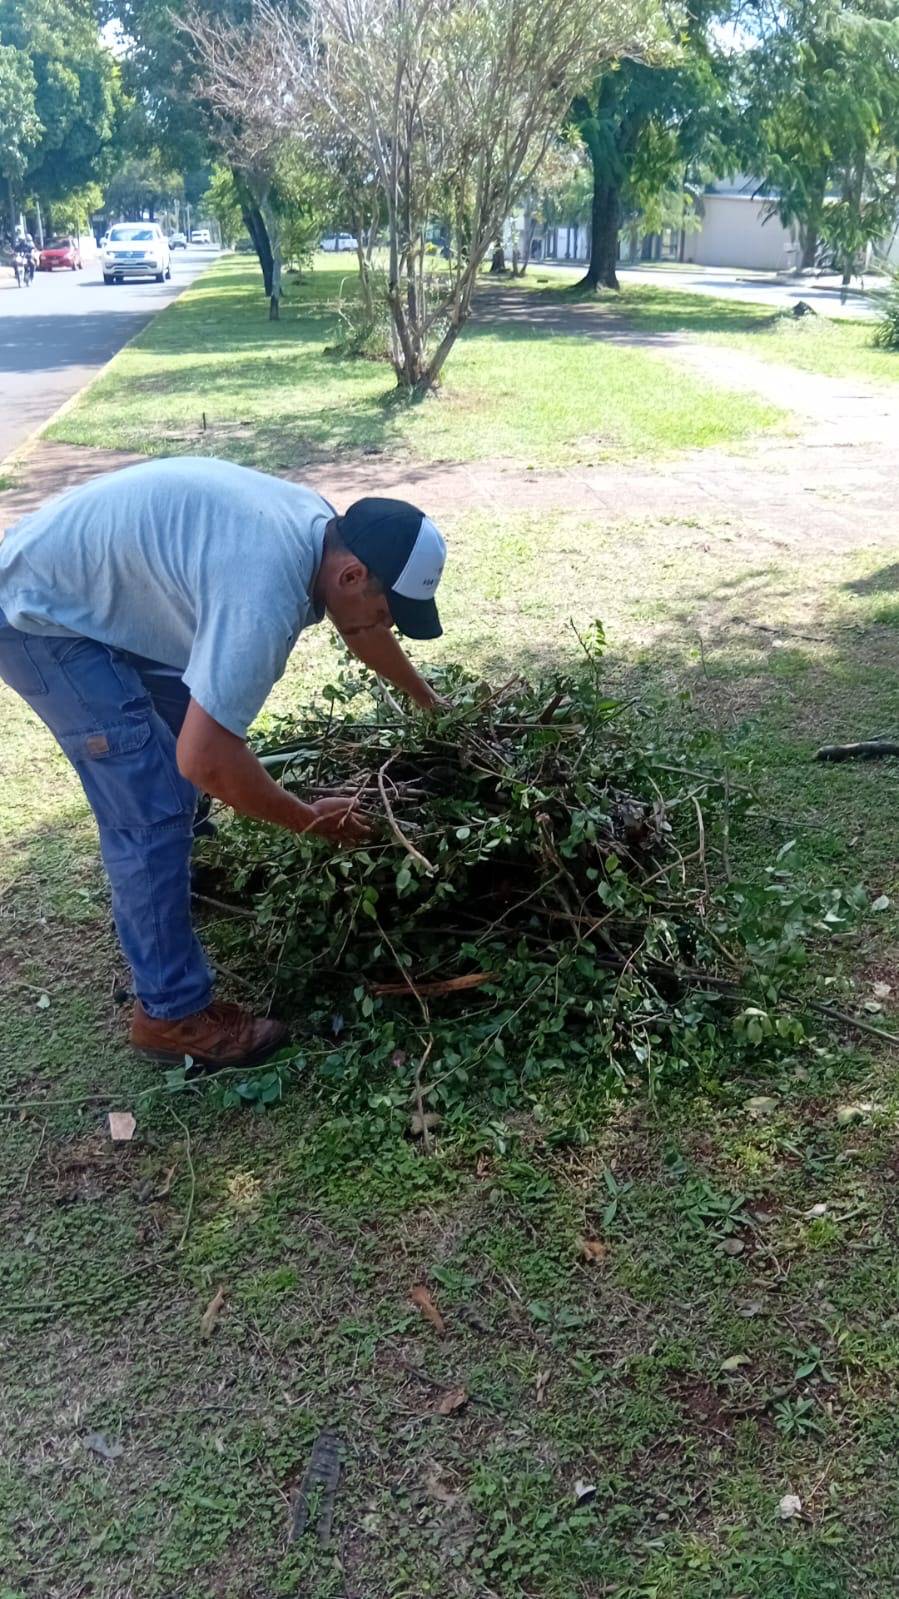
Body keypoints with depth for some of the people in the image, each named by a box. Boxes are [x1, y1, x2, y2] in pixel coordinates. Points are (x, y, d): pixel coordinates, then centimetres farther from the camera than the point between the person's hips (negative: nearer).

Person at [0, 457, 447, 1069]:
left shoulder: (321, 529, -3)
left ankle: (167, 870, 48)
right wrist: (312, 819, -17)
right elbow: (205, 760, -31)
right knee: (154, 807, -11)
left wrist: (432, 703, 30)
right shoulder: (265, 597, -34)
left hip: (92, 583, 10)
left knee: (194, 718, 24)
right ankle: (173, 1013, 2)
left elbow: (361, 626, 18)